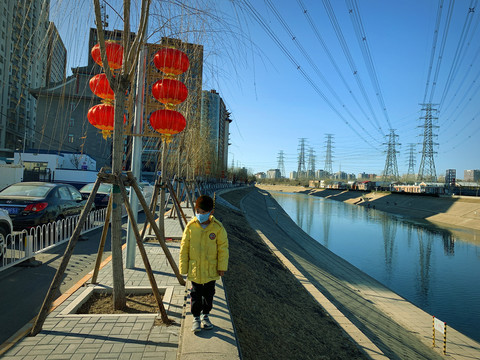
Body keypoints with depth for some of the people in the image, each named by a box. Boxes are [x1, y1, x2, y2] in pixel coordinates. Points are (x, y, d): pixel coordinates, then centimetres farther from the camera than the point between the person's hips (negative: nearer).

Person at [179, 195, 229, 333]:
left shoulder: (218, 227, -12)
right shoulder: (190, 226, -10)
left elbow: (223, 248, -3)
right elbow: (184, 247, -2)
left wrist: (222, 266, -3)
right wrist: (183, 267, 0)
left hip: (211, 269, 1)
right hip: (194, 268, 0)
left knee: (209, 293, 16)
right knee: (196, 294, 9)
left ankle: (205, 315, 37)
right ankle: (196, 317, 29)